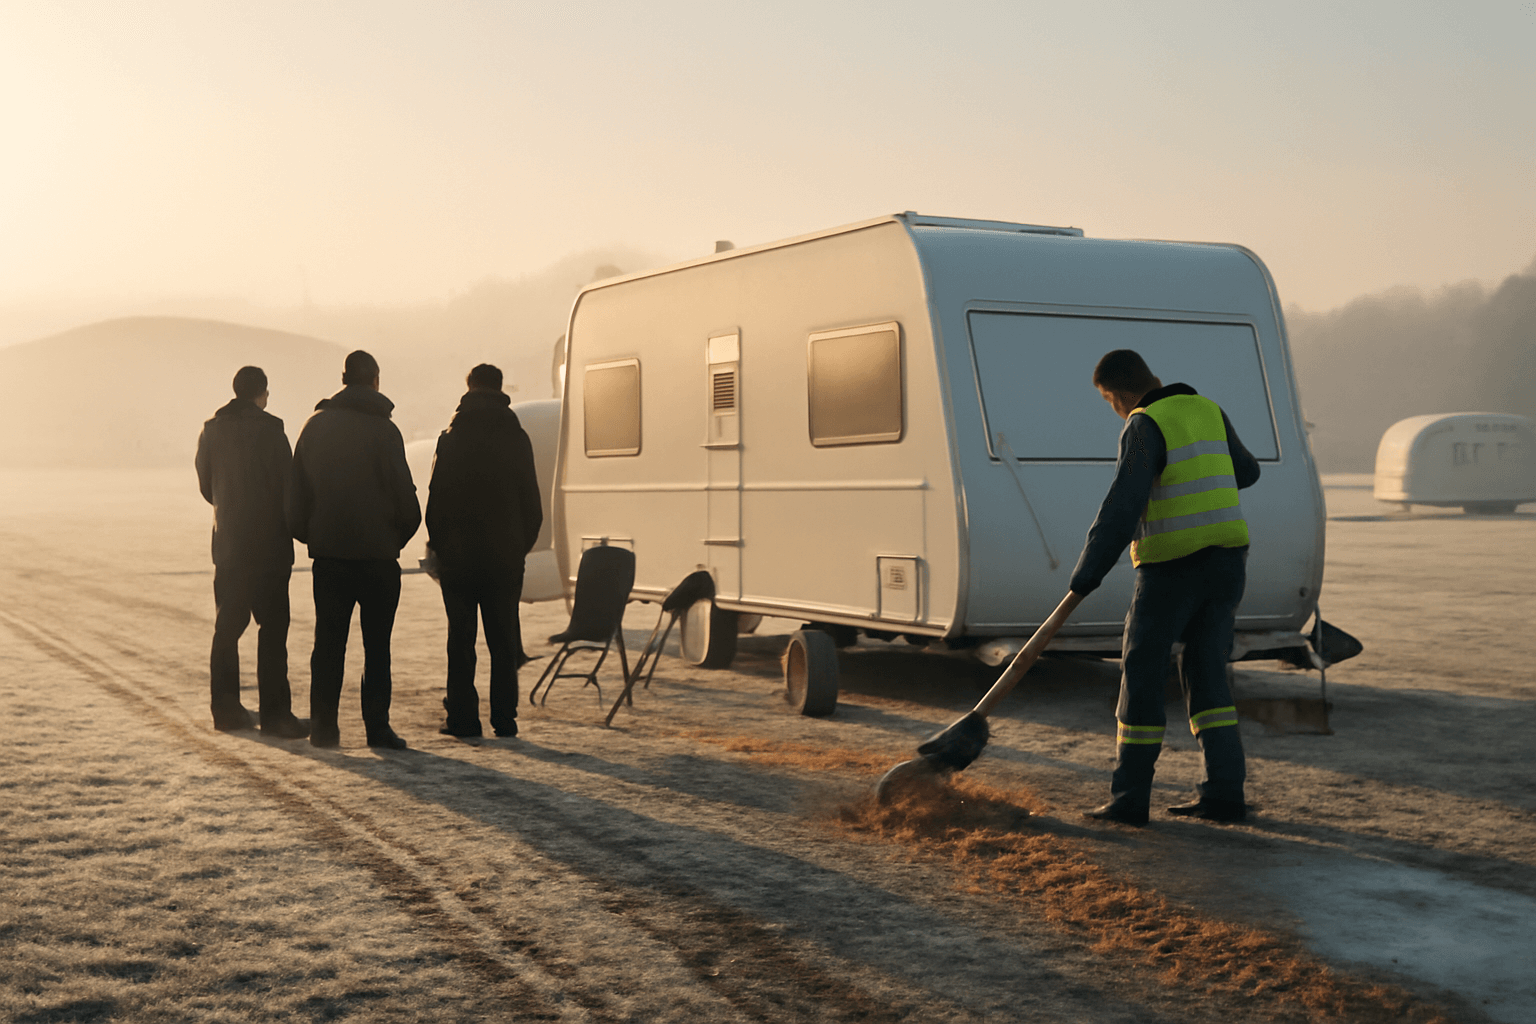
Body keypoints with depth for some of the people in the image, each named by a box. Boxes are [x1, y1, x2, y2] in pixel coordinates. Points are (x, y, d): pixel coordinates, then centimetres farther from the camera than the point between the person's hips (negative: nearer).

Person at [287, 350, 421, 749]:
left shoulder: (315, 426, 7)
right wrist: (400, 535, 8)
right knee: (377, 644, 3)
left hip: (328, 551, 4)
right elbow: (404, 494, -8)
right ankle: (377, 726, 1)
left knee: (328, 641, 10)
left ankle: (324, 725, 8)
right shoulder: (383, 430, -8)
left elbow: (296, 492, 9)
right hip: (377, 552, -4)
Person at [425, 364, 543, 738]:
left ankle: (462, 718, 3)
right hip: (505, 553, 2)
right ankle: (504, 718, 6)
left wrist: (437, 545, 5)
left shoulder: (452, 437, -3)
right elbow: (532, 502, 5)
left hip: (459, 553, -1)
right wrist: (523, 545, 13)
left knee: (461, 639, 4)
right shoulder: (517, 437, 3)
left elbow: (436, 497, -4)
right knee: (503, 639, 7)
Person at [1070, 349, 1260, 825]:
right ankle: (1223, 791, 6)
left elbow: (1122, 505, -20)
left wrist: (1089, 569, -17)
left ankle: (1130, 796, 5)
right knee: (1206, 671, 12)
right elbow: (1245, 472, 24)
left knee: (1142, 673, 2)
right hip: (1225, 560, 7)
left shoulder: (1145, 426, -12)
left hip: (1173, 566, -7)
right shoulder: (1208, 411, 10)